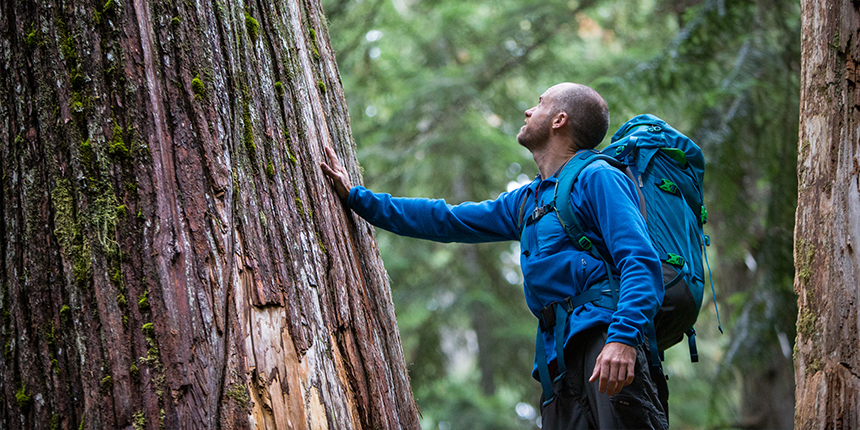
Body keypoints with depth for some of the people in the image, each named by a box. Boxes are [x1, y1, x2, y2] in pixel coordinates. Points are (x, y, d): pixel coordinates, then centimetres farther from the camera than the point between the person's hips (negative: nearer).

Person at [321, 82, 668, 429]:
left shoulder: (597, 178, 3)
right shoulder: (525, 202, 28)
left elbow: (641, 261, -9)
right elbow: (446, 221, 35)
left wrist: (623, 337, -25)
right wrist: (356, 198, 37)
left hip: (603, 339, -7)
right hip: (558, 361, 7)